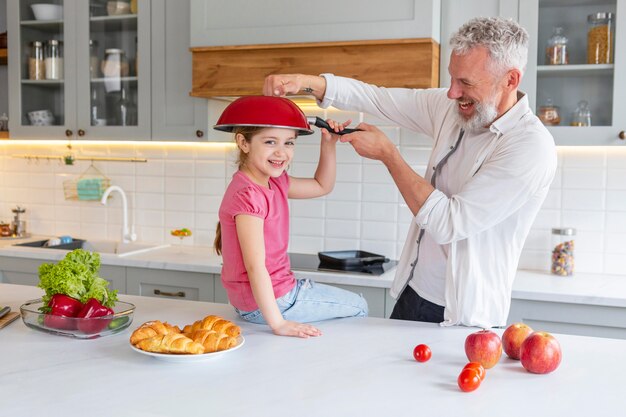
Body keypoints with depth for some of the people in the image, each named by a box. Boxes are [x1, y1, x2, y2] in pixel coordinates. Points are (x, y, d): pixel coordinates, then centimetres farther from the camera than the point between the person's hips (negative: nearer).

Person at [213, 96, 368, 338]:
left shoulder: (274, 183, 4)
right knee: (358, 308, 7)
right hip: (268, 301, -10)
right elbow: (255, 266, -31)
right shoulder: (248, 195, -27)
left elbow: (322, 186, 19)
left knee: (356, 303, 29)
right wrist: (277, 323, -31)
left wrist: (328, 145, 5)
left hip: (279, 288, 10)